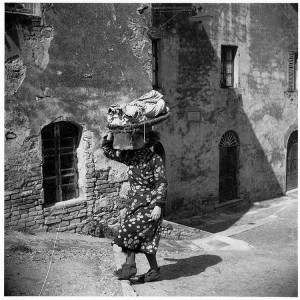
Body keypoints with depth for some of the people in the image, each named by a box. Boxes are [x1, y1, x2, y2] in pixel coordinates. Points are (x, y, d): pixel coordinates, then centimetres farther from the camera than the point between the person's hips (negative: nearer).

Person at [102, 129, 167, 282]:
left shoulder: (155, 159, -12)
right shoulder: (131, 156, 5)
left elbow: (161, 184, -13)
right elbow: (108, 151, 8)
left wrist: (158, 205, -20)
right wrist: (111, 133, -3)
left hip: (149, 204, -6)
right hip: (135, 203, 7)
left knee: (130, 229, -15)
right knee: (143, 238, 6)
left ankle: (130, 266, -3)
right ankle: (154, 271, 15)